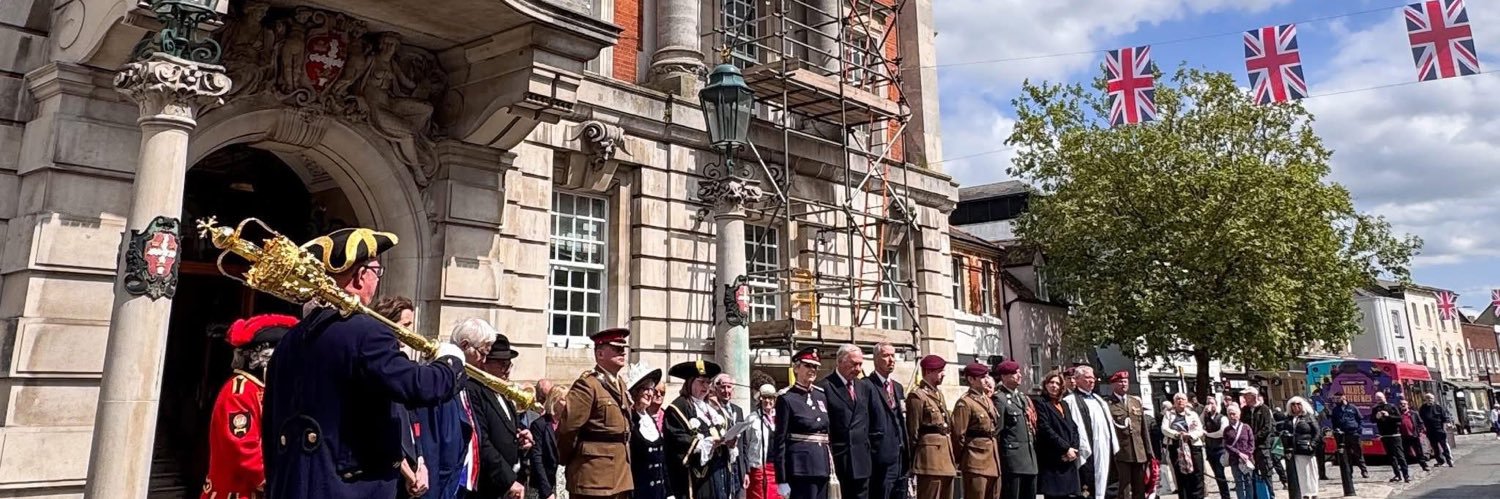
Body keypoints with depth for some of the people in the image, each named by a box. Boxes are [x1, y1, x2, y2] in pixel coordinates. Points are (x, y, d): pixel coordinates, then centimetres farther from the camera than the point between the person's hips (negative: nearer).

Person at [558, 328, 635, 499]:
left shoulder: (621, 385, 14)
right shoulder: (588, 384, -14)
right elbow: (567, 428, -16)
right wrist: (570, 463, -2)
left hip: (620, 476, 9)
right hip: (593, 477, -9)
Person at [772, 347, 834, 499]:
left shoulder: (822, 395, 11)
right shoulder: (786, 399, -7)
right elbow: (779, 441, -9)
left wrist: (832, 467, 12)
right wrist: (781, 480, -12)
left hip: (823, 465, 6)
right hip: (800, 467, -6)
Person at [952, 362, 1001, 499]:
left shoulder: (988, 401, 16)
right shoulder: (965, 403, -11)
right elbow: (959, 435, -12)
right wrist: (958, 462, -9)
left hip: (993, 458, 8)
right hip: (975, 460, -8)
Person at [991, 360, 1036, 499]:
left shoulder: (1023, 397, 17)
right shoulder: (1000, 398, -9)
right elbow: (997, 430, -12)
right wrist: (999, 460, -11)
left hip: (1030, 457, 8)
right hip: (1012, 458, -8)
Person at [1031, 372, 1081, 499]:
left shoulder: (1063, 404, 20)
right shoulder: (1040, 402, -2)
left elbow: (1074, 428, 14)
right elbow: (1045, 430, -12)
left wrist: (1073, 448, -4)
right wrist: (1066, 448, -13)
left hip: (1069, 459, 7)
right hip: (1051, 460, -6)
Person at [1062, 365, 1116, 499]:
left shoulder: (1098, 399, 20)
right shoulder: (1071, 401, -6)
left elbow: (1109, 423, 21)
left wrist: (1114, 447, 13)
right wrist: (1084, 449, -20)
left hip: (1105, 451, 8)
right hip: (1088, 453, -8)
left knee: (1103, 487, 11)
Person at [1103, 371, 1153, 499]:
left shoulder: (1137, 401, 15)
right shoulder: (1107, 403, -5)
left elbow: (1144, 428, 15)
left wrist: (1149, 451, 12)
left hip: (1139, 452, 6)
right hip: (1120, 453, -6)